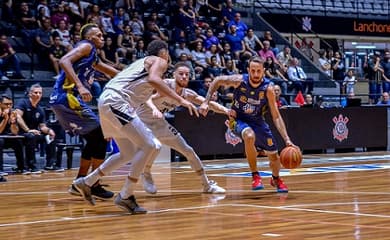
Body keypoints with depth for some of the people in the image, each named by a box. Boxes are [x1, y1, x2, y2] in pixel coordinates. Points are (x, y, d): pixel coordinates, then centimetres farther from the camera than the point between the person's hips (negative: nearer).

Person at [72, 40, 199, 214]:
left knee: (129, 154, 20)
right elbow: (153, 79, -21)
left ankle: (86, 182, 27)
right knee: (149, 146, -12)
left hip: (108, 102, 10)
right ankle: (125, 196, -11)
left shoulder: (143, 62, 29)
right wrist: (180, 100, -23)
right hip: (116, 102, -10)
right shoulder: (159, 61, 2)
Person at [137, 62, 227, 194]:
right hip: (143, 120, -7)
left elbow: (209, 104, -6)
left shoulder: (187, 93, -5)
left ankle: (207, 185, 18)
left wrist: (225, 110, -24)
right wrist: (154, 109, -64)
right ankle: (146, 175, 0)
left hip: (159, 123, 7)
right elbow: (148, 98, -41)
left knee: (188, 150, 7)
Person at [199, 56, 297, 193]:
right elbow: (218, 81, -6)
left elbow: (276, 116, -19)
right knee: (250, 136, -37)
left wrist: (287, 140, -26)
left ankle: (276, 179, 42)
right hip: (238, 119, -2)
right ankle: (255, 176, -20)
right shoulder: (239, 80, -24)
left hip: (257, 121, 2)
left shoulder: (268, 88, -22)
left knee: (274, 156, 6)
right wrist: (206, 102, -12)